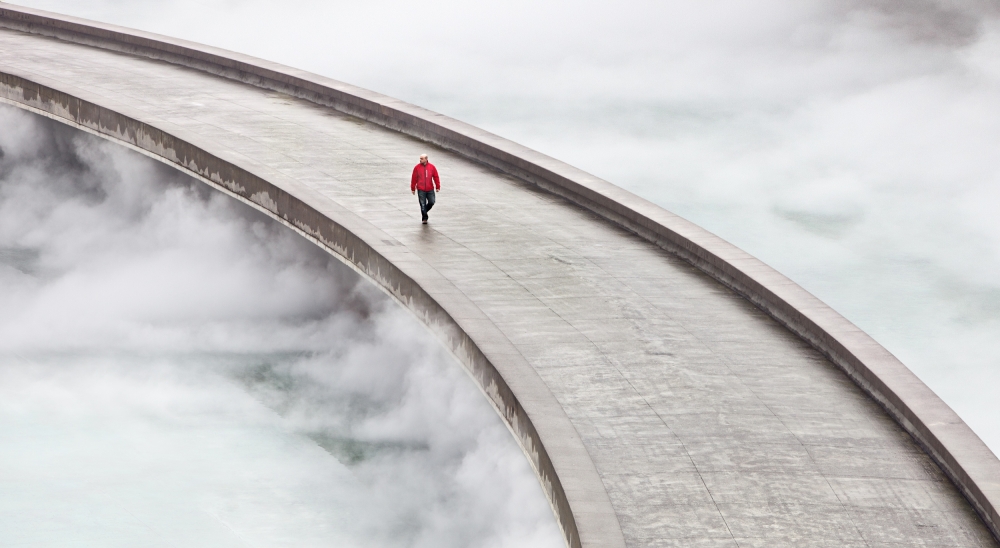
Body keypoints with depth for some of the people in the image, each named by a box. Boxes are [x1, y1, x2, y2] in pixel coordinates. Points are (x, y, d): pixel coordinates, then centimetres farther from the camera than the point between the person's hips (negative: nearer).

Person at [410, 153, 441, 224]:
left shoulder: (432, 167, 2)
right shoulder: (417, 167, -2)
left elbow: (436, 177, 5)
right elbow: (414, 178, 2)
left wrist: (438, 187, 1)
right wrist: (413, 188, 3)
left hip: (430, 189, 2)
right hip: (421, 190, -2)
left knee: (431, 202, -2)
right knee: (423, 204, -2)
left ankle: (425, 211, 26)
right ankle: (424, 218, 8)